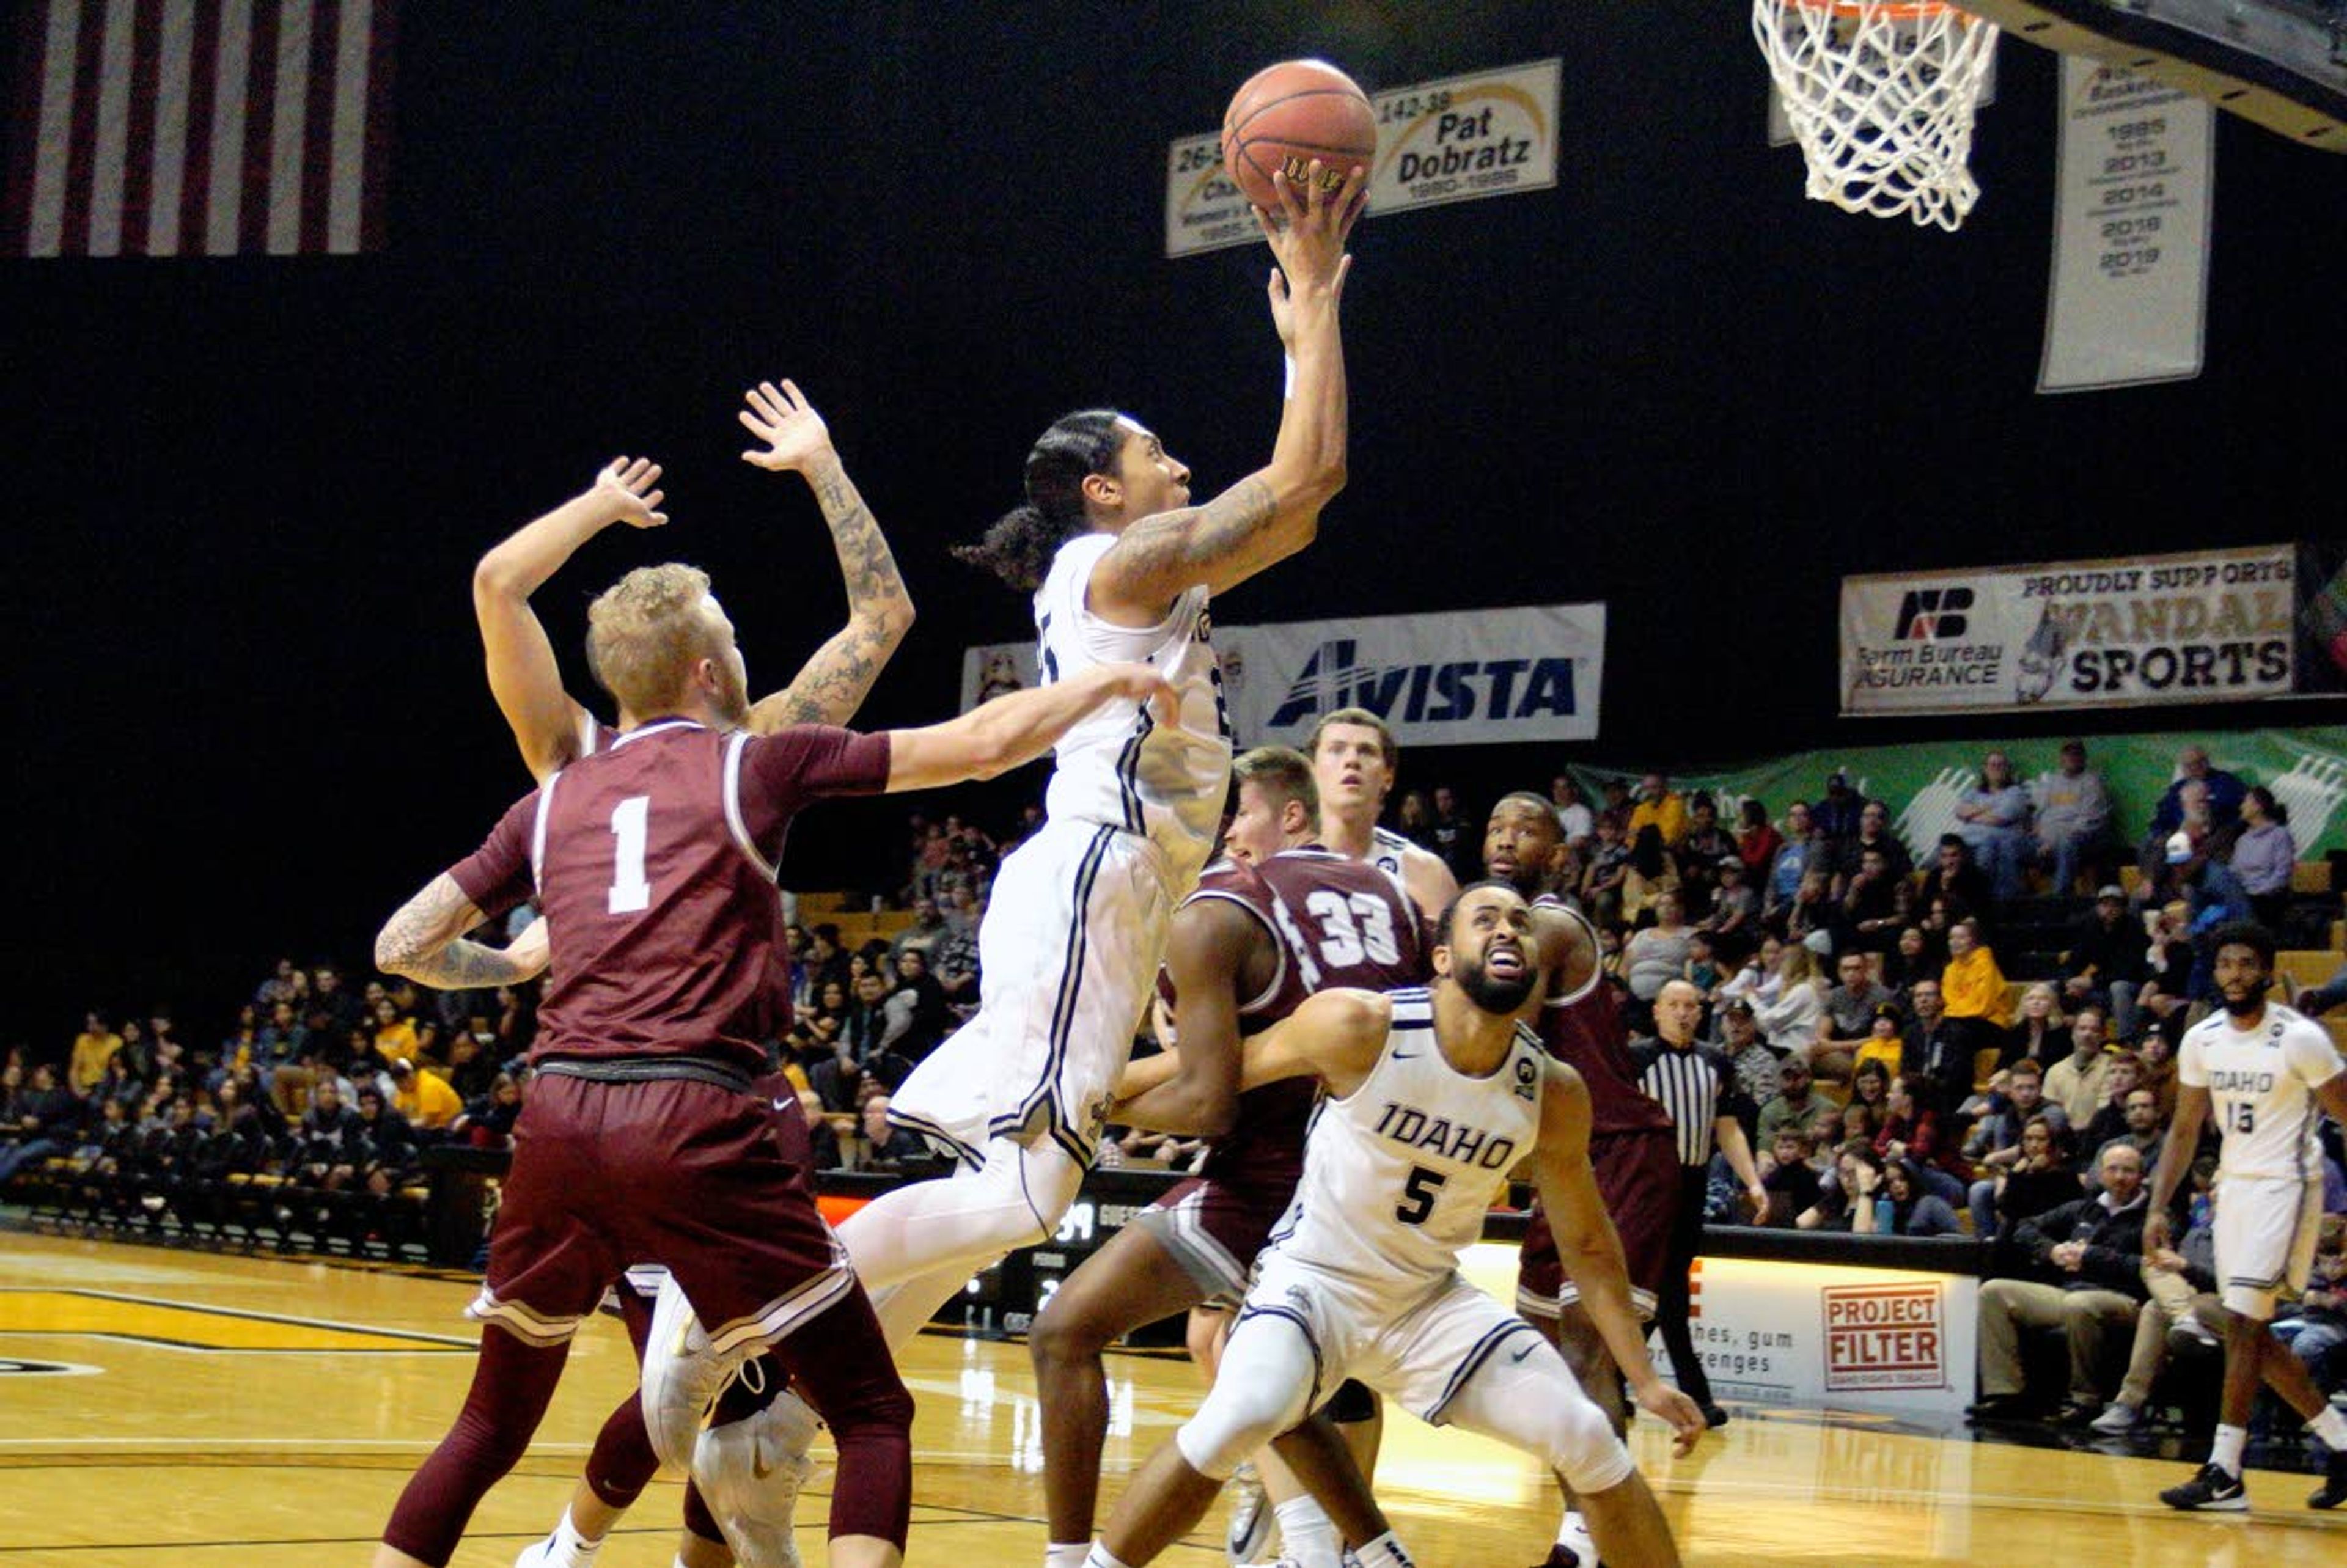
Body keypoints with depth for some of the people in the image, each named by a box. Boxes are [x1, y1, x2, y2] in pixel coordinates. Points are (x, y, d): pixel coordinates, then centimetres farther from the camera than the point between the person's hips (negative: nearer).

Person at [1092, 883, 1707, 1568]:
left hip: (1431, 1299, 4)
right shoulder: (1358, 1028, -20)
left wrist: (1643, 1378, 3)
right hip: (1314, 1279, -4)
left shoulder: (1554, 1093, -8)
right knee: (1241, 1417, -31)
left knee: (1589, 1440, -7)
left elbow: (1588, 1246, 5)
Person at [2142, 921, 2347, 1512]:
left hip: (2285, 1186, -7)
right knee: (2252, 1333, 9)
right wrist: (2158, 1208, 6)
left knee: (2242, 1320, -15)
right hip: (2233, 1185, 7)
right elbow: (2185, 1130, 12)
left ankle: (2225, 1474, -13)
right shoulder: (2201, 1040, 4)